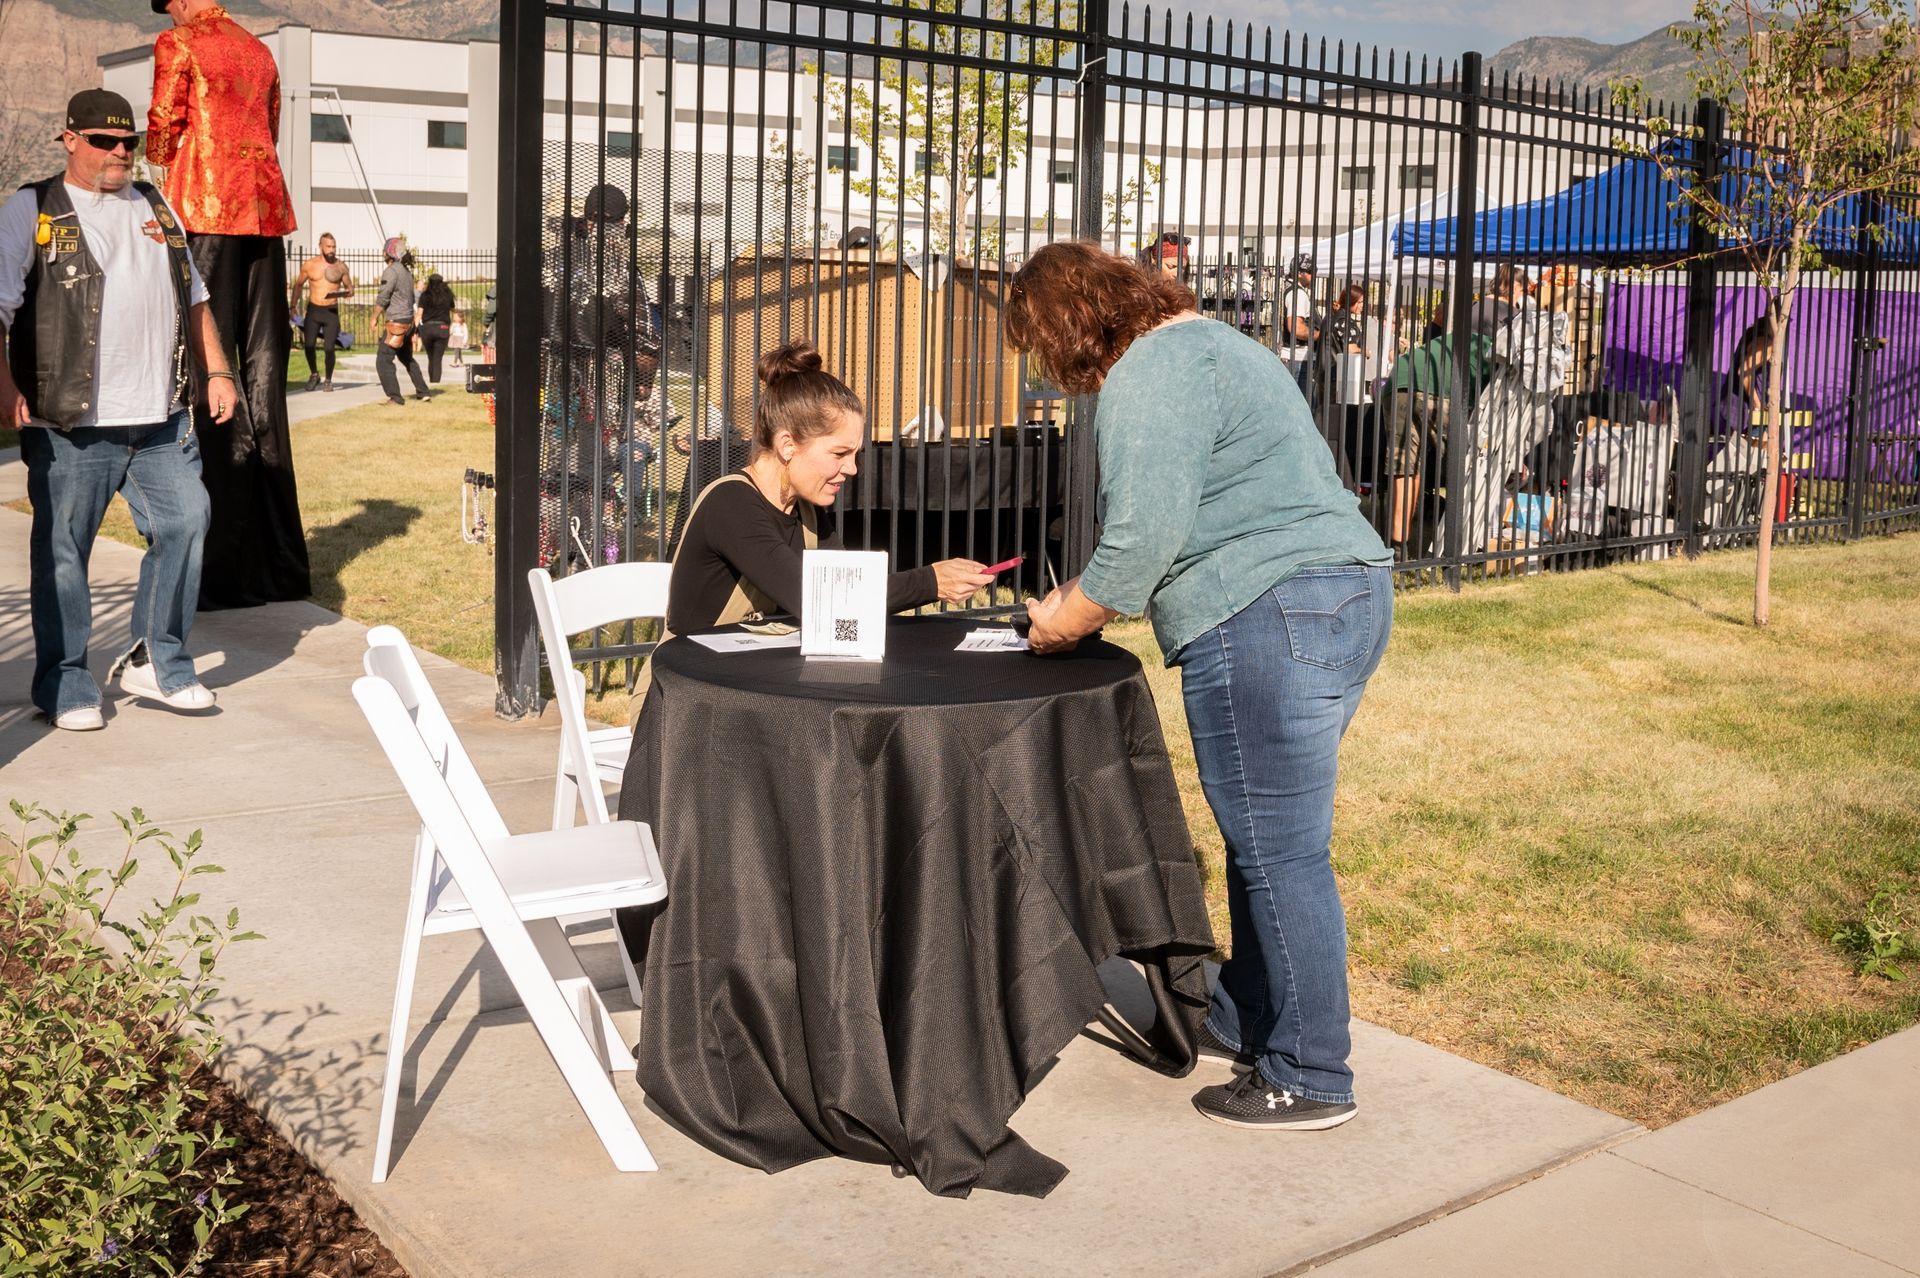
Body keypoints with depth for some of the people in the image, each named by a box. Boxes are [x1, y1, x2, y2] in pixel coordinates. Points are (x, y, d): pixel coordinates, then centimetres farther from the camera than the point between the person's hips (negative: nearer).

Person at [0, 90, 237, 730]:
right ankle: (64, 683, 11)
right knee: (62, 547, 0)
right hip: (69, 421, -5)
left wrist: (217, 371, 15)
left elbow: (193, 297, 24)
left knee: (184, 522, 1)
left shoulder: (157, 209, 19)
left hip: (161, 416, 5)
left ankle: (156, 663, 16)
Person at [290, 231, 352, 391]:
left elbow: (350, 289, 11)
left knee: (329, 348, -8)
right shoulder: (309, 264, 3)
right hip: (313, 310, 1)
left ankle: (328, 380, 13)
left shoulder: (341, 267, 2)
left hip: (332, 311, -1)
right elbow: (298, 285, 13)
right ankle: (314, 374, 18)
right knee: (308, 345, -9)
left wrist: (346, 292, -13)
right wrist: (294, 305, 3)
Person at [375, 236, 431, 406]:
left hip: (396, 322, -9)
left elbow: (382, 298, -17)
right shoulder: (407, 271, 12)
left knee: (383, 361, -6)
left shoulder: (392, 271, -15)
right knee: (407, 358, 24)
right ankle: (423, 392, 29)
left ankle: (395, 398, -10)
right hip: (408, 320, 9)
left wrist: (374, 317, -5)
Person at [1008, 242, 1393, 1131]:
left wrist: (1065, 621, -2)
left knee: (1278, 852, -3)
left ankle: (1308, 1080, 7)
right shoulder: (1206, 345, 24)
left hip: (1272, 621, -11)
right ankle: (1245, 1021, 32)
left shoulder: (1148, 376, -10)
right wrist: (1084, 599, 26)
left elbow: (1143, 536, -18)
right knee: (1267, 835, 19)